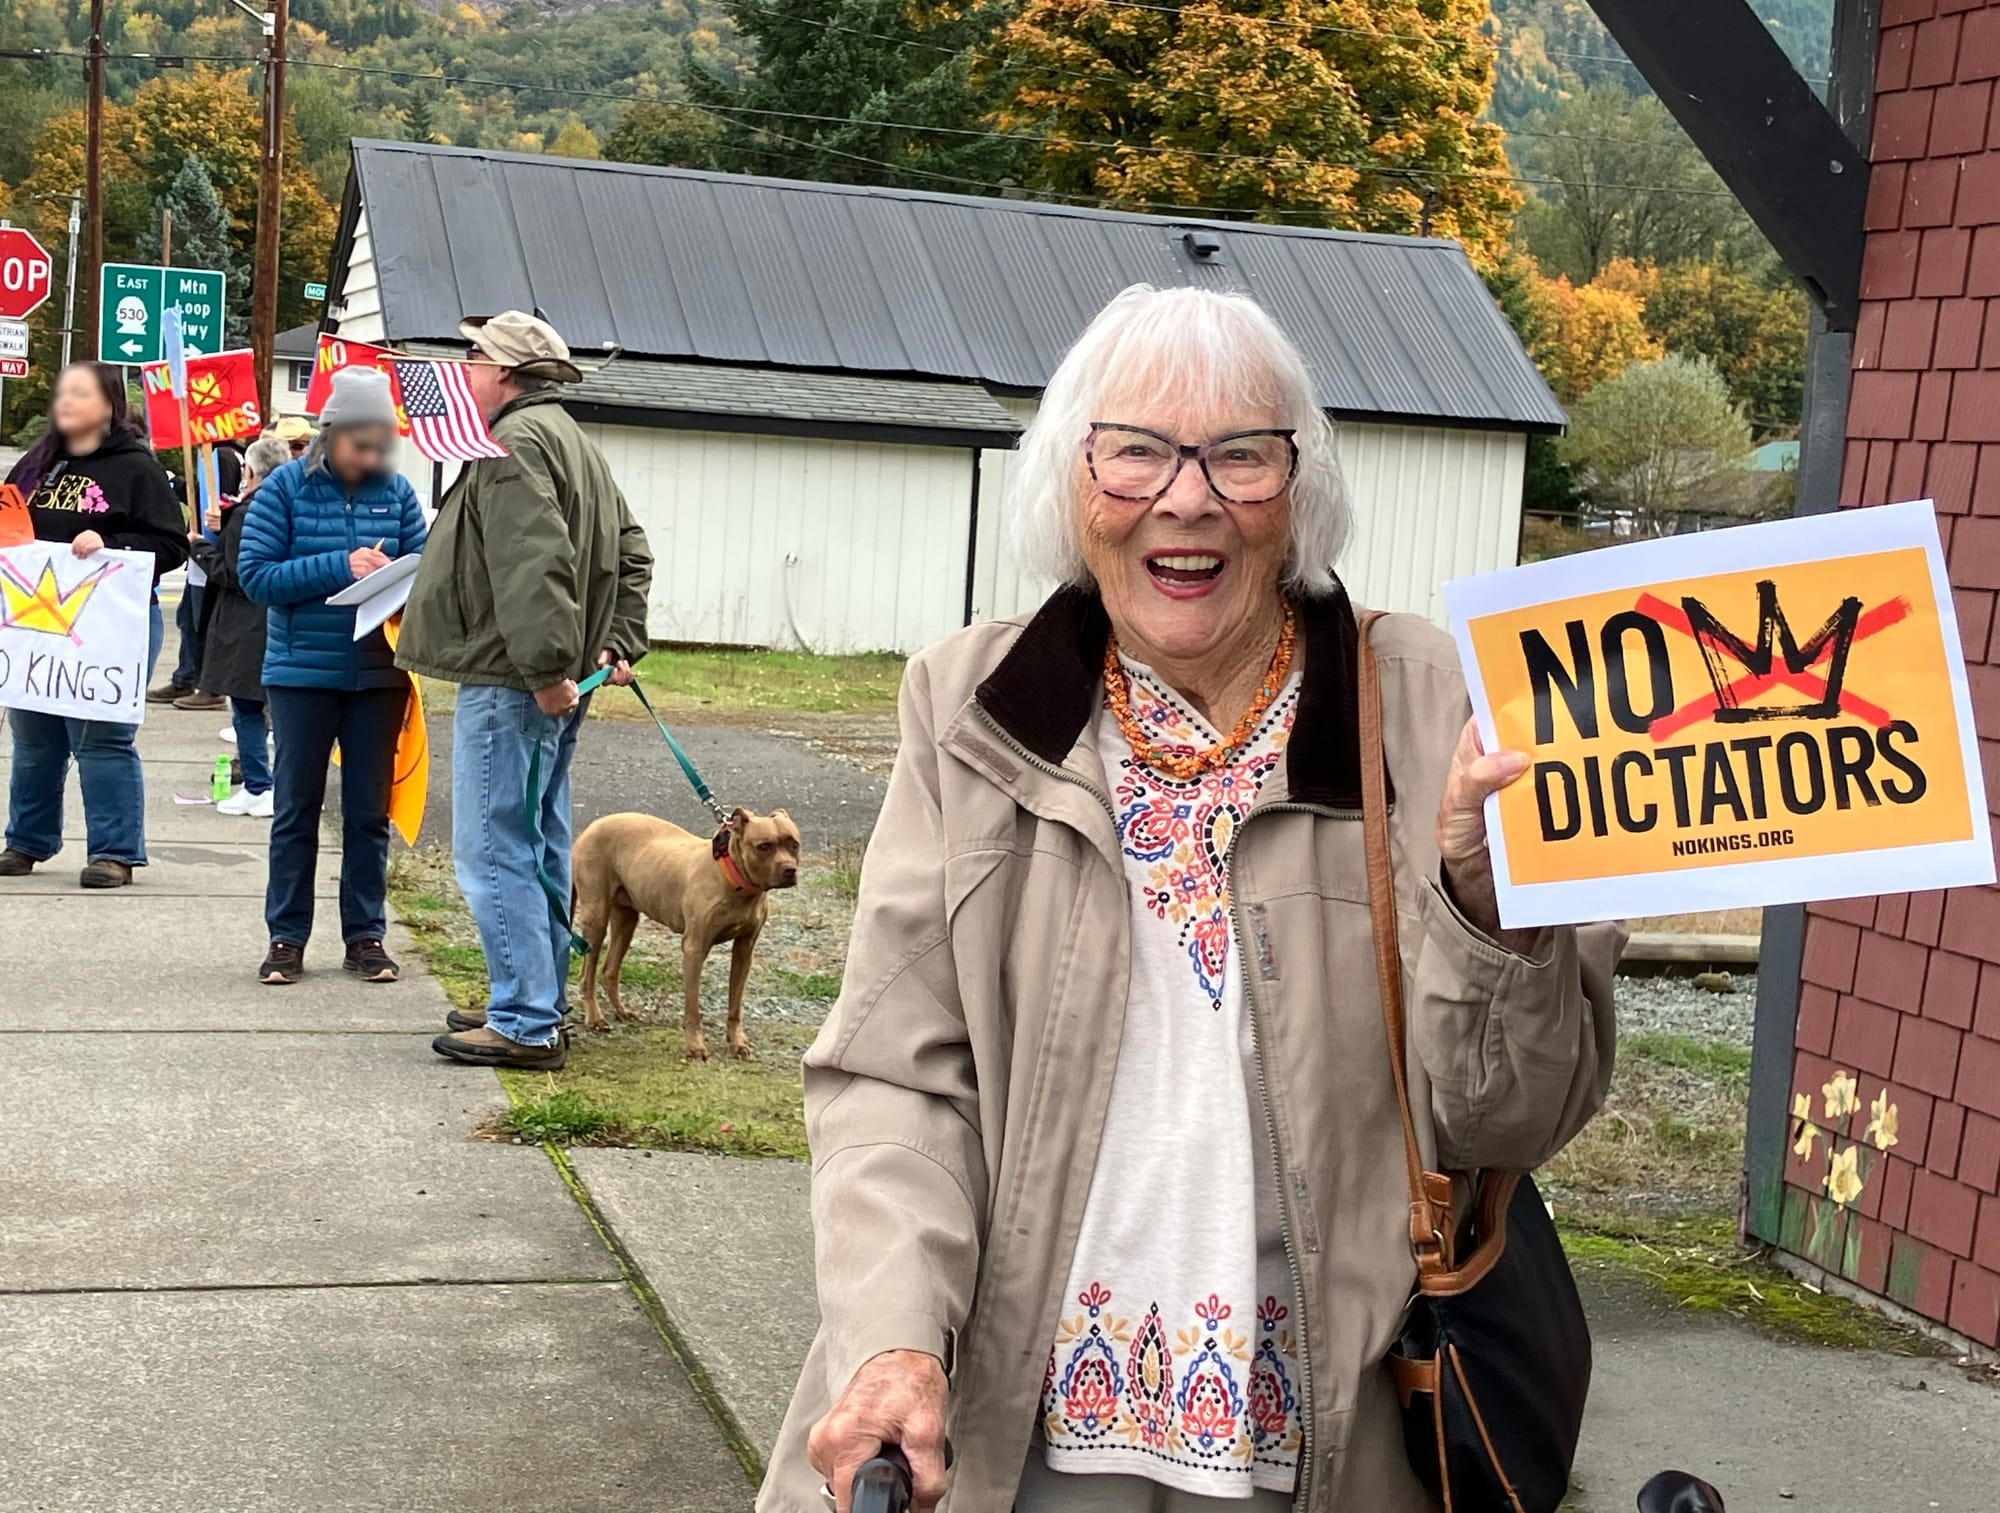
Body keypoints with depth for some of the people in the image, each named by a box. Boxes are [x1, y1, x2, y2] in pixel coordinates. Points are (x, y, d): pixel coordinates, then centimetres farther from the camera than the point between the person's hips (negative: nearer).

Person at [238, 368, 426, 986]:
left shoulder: (396, 492, 1)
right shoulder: (284, 488, -5)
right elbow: (255, 574, -10)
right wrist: (339, 567, -20)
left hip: (378, 674, 2)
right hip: (302, 672, -2)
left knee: (369, 811, 8)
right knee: (296, 808, 7)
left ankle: (365, 935, 18)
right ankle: (286, 937, 14)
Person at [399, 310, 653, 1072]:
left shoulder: (514, 443, -15)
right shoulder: (573, 443, 19)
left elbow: (534, 567, -26)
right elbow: (631, 552, 20)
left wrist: (546, 670, -25)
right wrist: (618, 644, 15)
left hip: (511, 687, -11)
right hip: (551, 685, 11)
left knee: (494, 852, -7)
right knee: (538, 849, 16)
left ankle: (523, 1026, -5)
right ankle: (537, 1005, 25)